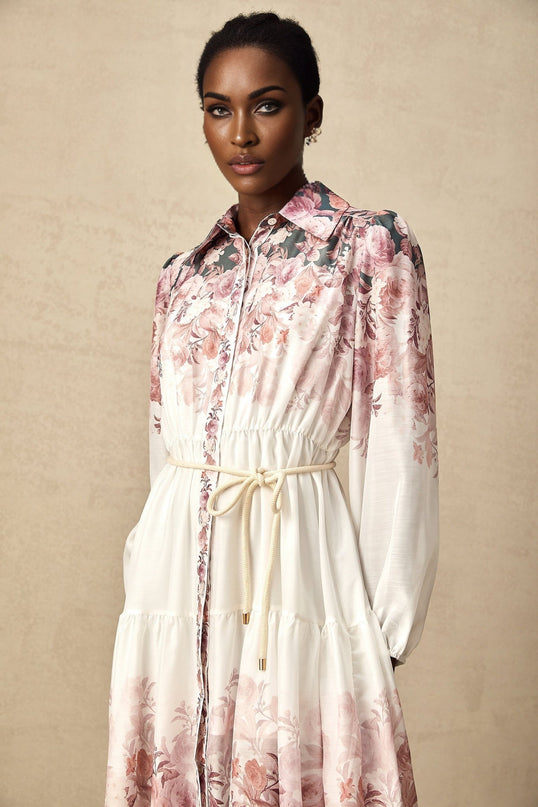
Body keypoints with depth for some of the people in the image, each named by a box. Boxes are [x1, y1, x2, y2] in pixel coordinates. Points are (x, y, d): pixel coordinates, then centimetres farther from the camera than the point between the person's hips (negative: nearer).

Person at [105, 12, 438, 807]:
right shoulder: (184, 274, 13)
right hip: (178, 568, 5)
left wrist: (387, 625, -7)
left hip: (298, 561, -4)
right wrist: (150, 565, 13)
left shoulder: (372, 246, -1)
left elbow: (399, 443, -4)